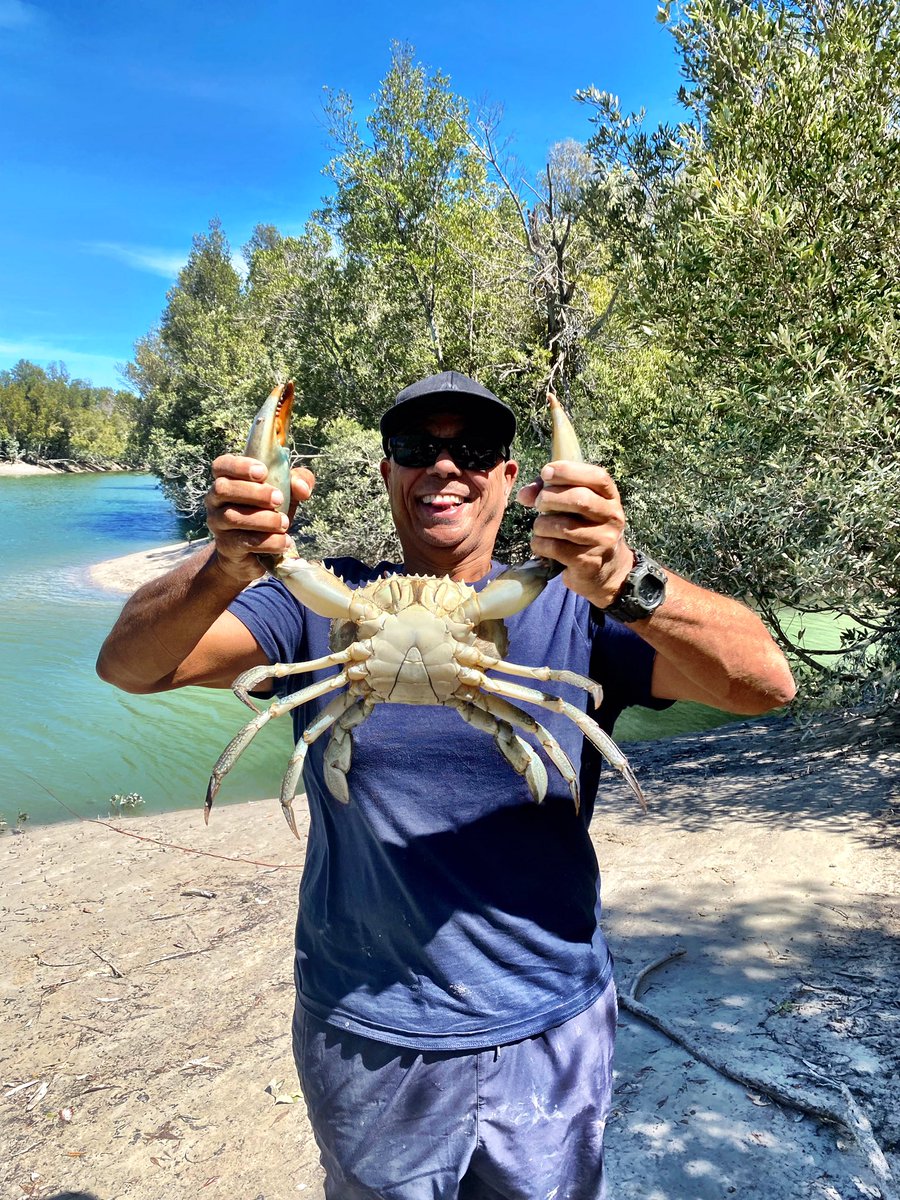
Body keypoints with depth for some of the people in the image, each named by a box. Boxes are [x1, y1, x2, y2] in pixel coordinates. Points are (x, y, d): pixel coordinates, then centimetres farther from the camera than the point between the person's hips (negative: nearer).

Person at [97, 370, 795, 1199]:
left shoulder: (573, 610, -9)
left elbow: (767, 683, -20)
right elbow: (128, 665, -14)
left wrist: (625, 582, -39)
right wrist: (226, 568, -35)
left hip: (550, 1038, 0)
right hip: (363, 1038, 1)